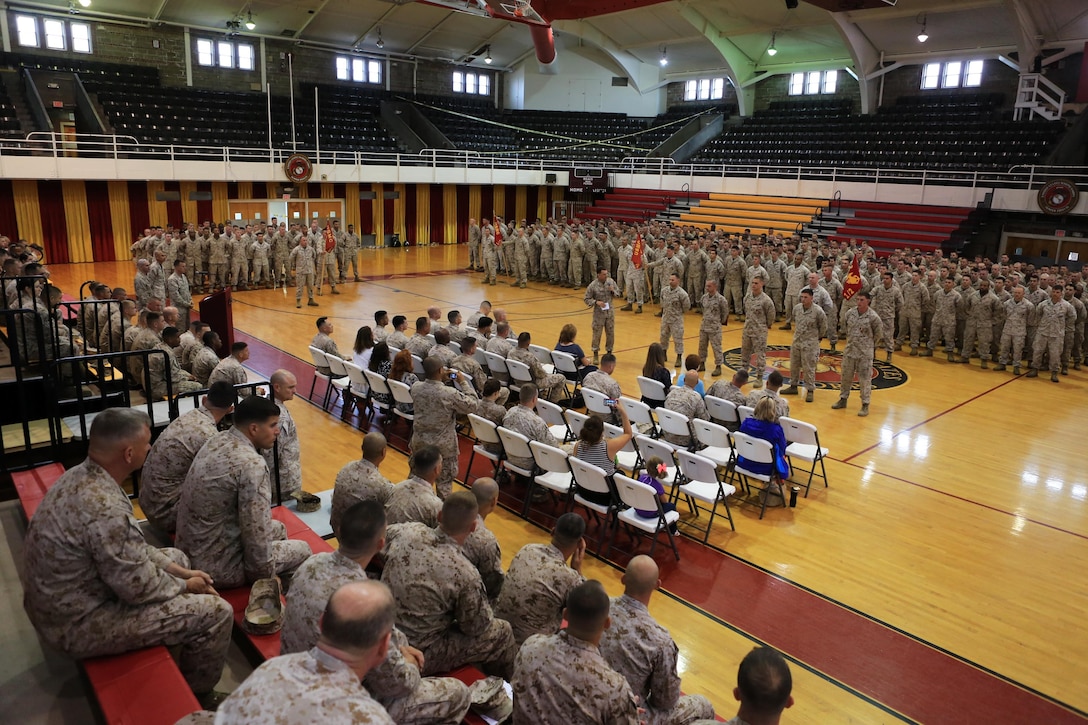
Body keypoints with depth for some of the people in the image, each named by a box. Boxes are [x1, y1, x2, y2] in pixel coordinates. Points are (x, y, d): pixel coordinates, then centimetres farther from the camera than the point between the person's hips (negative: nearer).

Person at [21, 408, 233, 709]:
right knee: (215, 612, -11)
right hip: (79, 625, -10)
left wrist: (179, 571, 5)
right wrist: (186, 585, -6)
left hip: (57, 604, 10)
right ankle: (198, 698, 14)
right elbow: (138, 587, -24)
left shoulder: (78, 476, -3)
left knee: (177, 558, 20)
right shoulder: (105, 508, -33)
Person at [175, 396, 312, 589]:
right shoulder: (252, 465, -27)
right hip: (216, 567, -8)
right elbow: (256, 532, -23)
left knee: (278, 529, 25)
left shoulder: (218, 439, 1)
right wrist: (266, 578, -9)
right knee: (302, 550, 9)